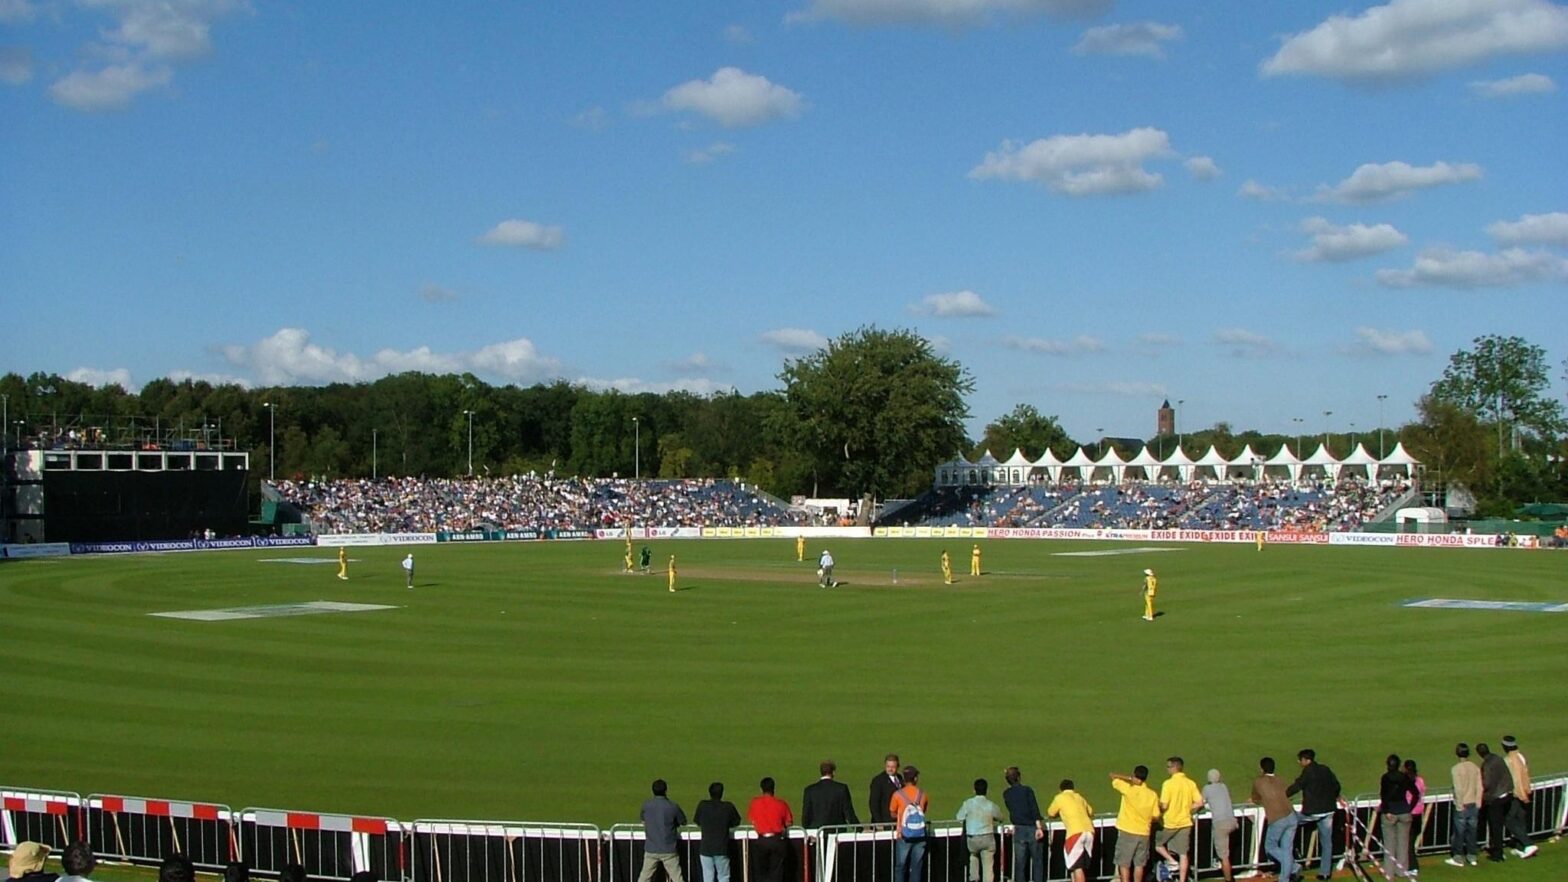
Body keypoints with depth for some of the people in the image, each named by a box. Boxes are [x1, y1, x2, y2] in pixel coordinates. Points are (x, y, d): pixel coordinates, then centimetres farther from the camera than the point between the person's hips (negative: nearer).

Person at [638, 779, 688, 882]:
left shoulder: (646, 805, -2)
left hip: (651, 849, 2)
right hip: (669, 850, -2)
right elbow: (683, 822, 5)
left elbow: (642, 818, 18)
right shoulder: (672, 806, -10)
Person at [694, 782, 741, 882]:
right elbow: (736, 823, 7)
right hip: (722, 848, -1)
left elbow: (697, 822, 10)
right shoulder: (728, 806, -7)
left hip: (705, 847, 1)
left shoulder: (702, 805, -4)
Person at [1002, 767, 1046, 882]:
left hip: (1018, 830, 3)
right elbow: (1034, 809, -14)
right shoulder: (1027, 790, -5)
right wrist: (1039, 827, -18)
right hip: (1032, 828, -3)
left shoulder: (1006, 794, 7)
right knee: (1037, 862, 6)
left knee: (1020, 863, 6)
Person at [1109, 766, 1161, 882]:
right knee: (1139, 864, 13)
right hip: (1144, 833, 4)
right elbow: (1156, 816, 1)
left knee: (1124, 864, 4)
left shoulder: (1128, 789, -14)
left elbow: (1113, 775, -5)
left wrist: (1129, 778, 0)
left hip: (1127, 832, -4)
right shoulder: (1152, 795, -3)